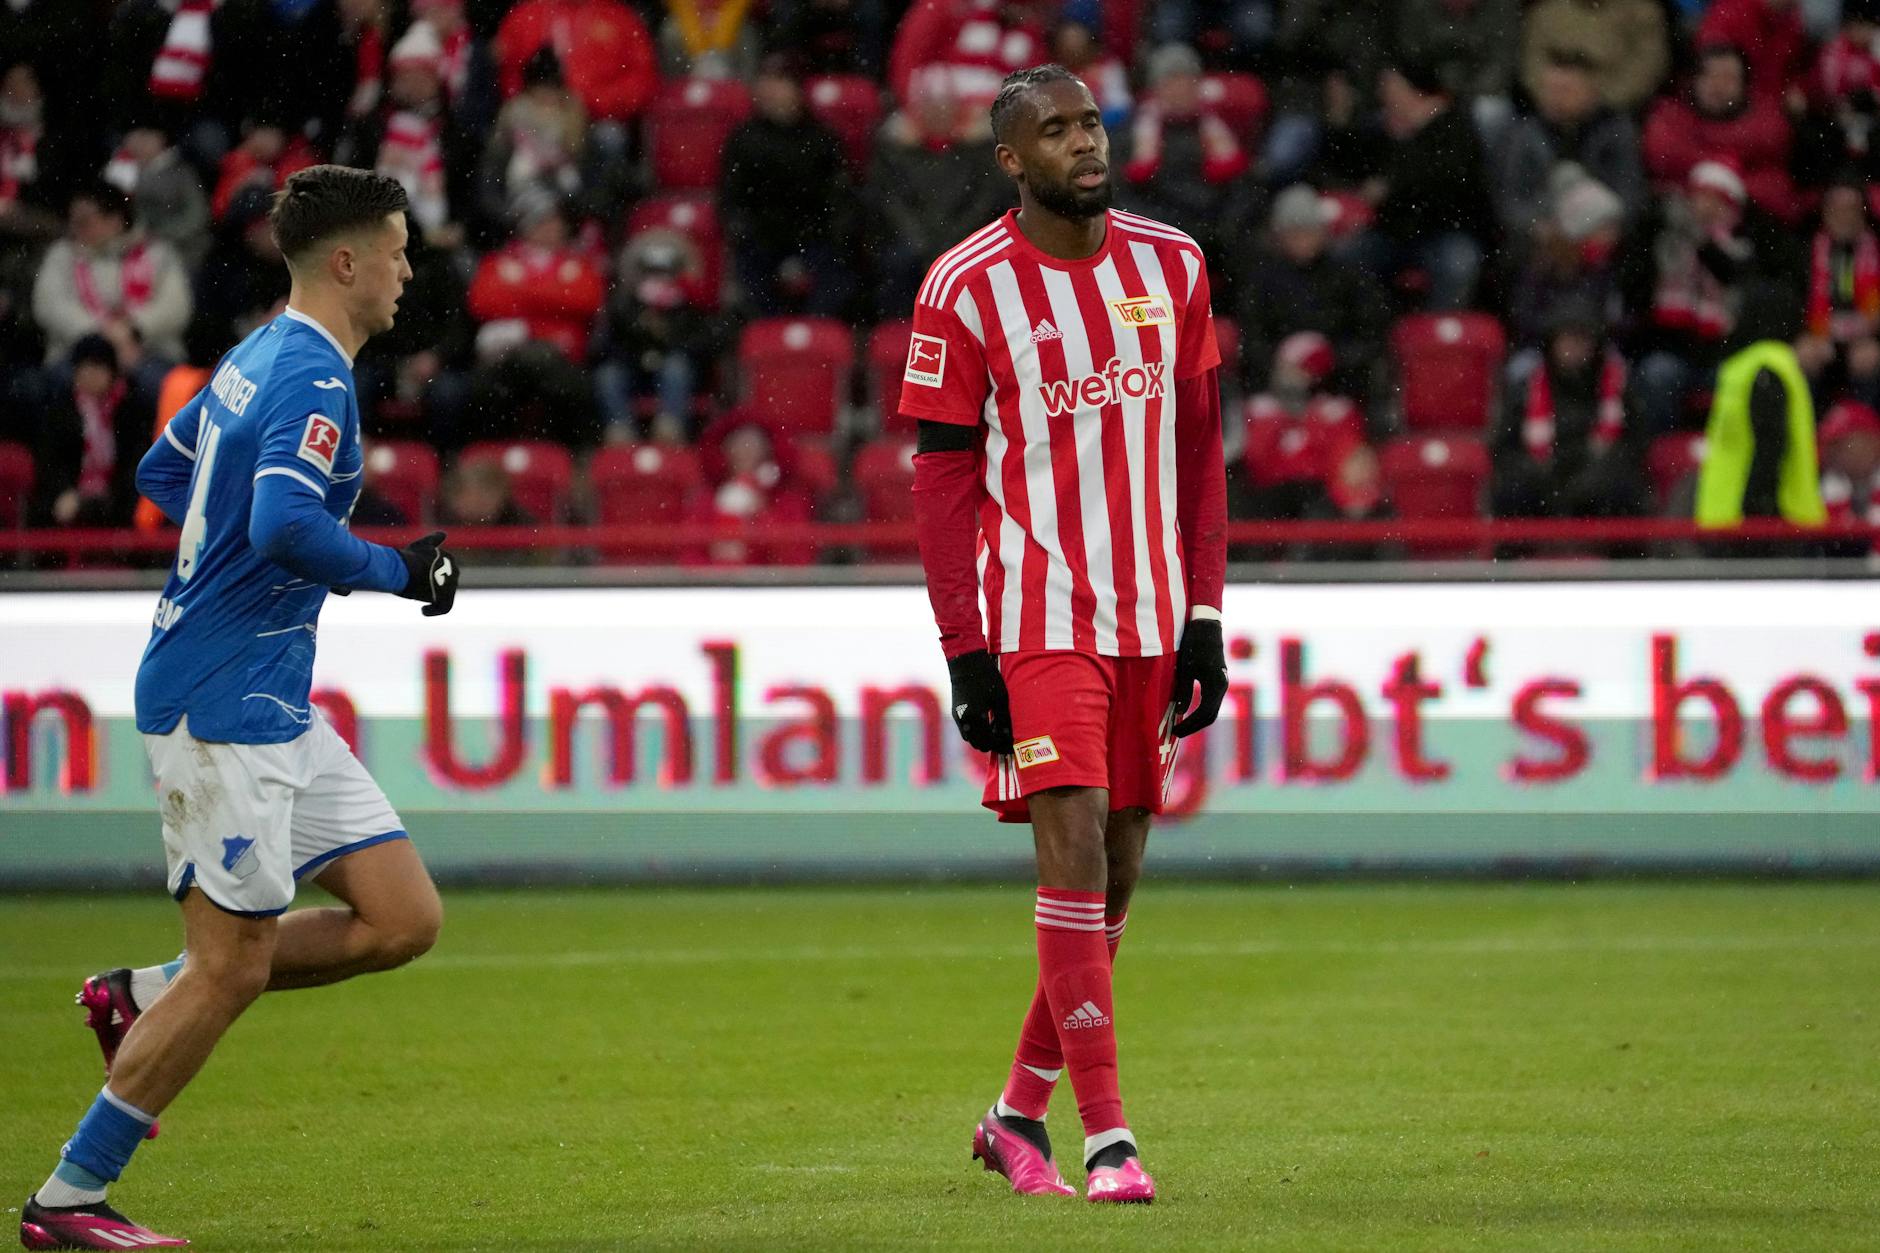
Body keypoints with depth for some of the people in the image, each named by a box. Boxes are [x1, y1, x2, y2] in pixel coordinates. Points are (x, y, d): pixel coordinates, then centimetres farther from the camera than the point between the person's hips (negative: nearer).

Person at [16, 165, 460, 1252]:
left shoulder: (258, 359, 14)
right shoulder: (313, 378, -16)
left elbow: (163, 475, 27)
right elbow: (286, 524, -31)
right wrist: (401, 573, -18)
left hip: (274, 704, 10)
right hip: (227, 702, -10)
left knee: (404, 920, 6)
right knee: (233, 966, -5)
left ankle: (146, 998, 16)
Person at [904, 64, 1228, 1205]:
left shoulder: (1171, 265, 7)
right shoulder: (966, 289, -5)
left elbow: (1199, 450, 12)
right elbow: (943, 478, -3)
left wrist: (1204, 619, 6)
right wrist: (966, 654, -8)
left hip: (1151, 616, 5)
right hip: (1037, 617, -5)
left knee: (1117, 871, 8)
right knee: (1073, 843, -15)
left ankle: (1019, 1113, 23)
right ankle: (1106, 1135, -14)